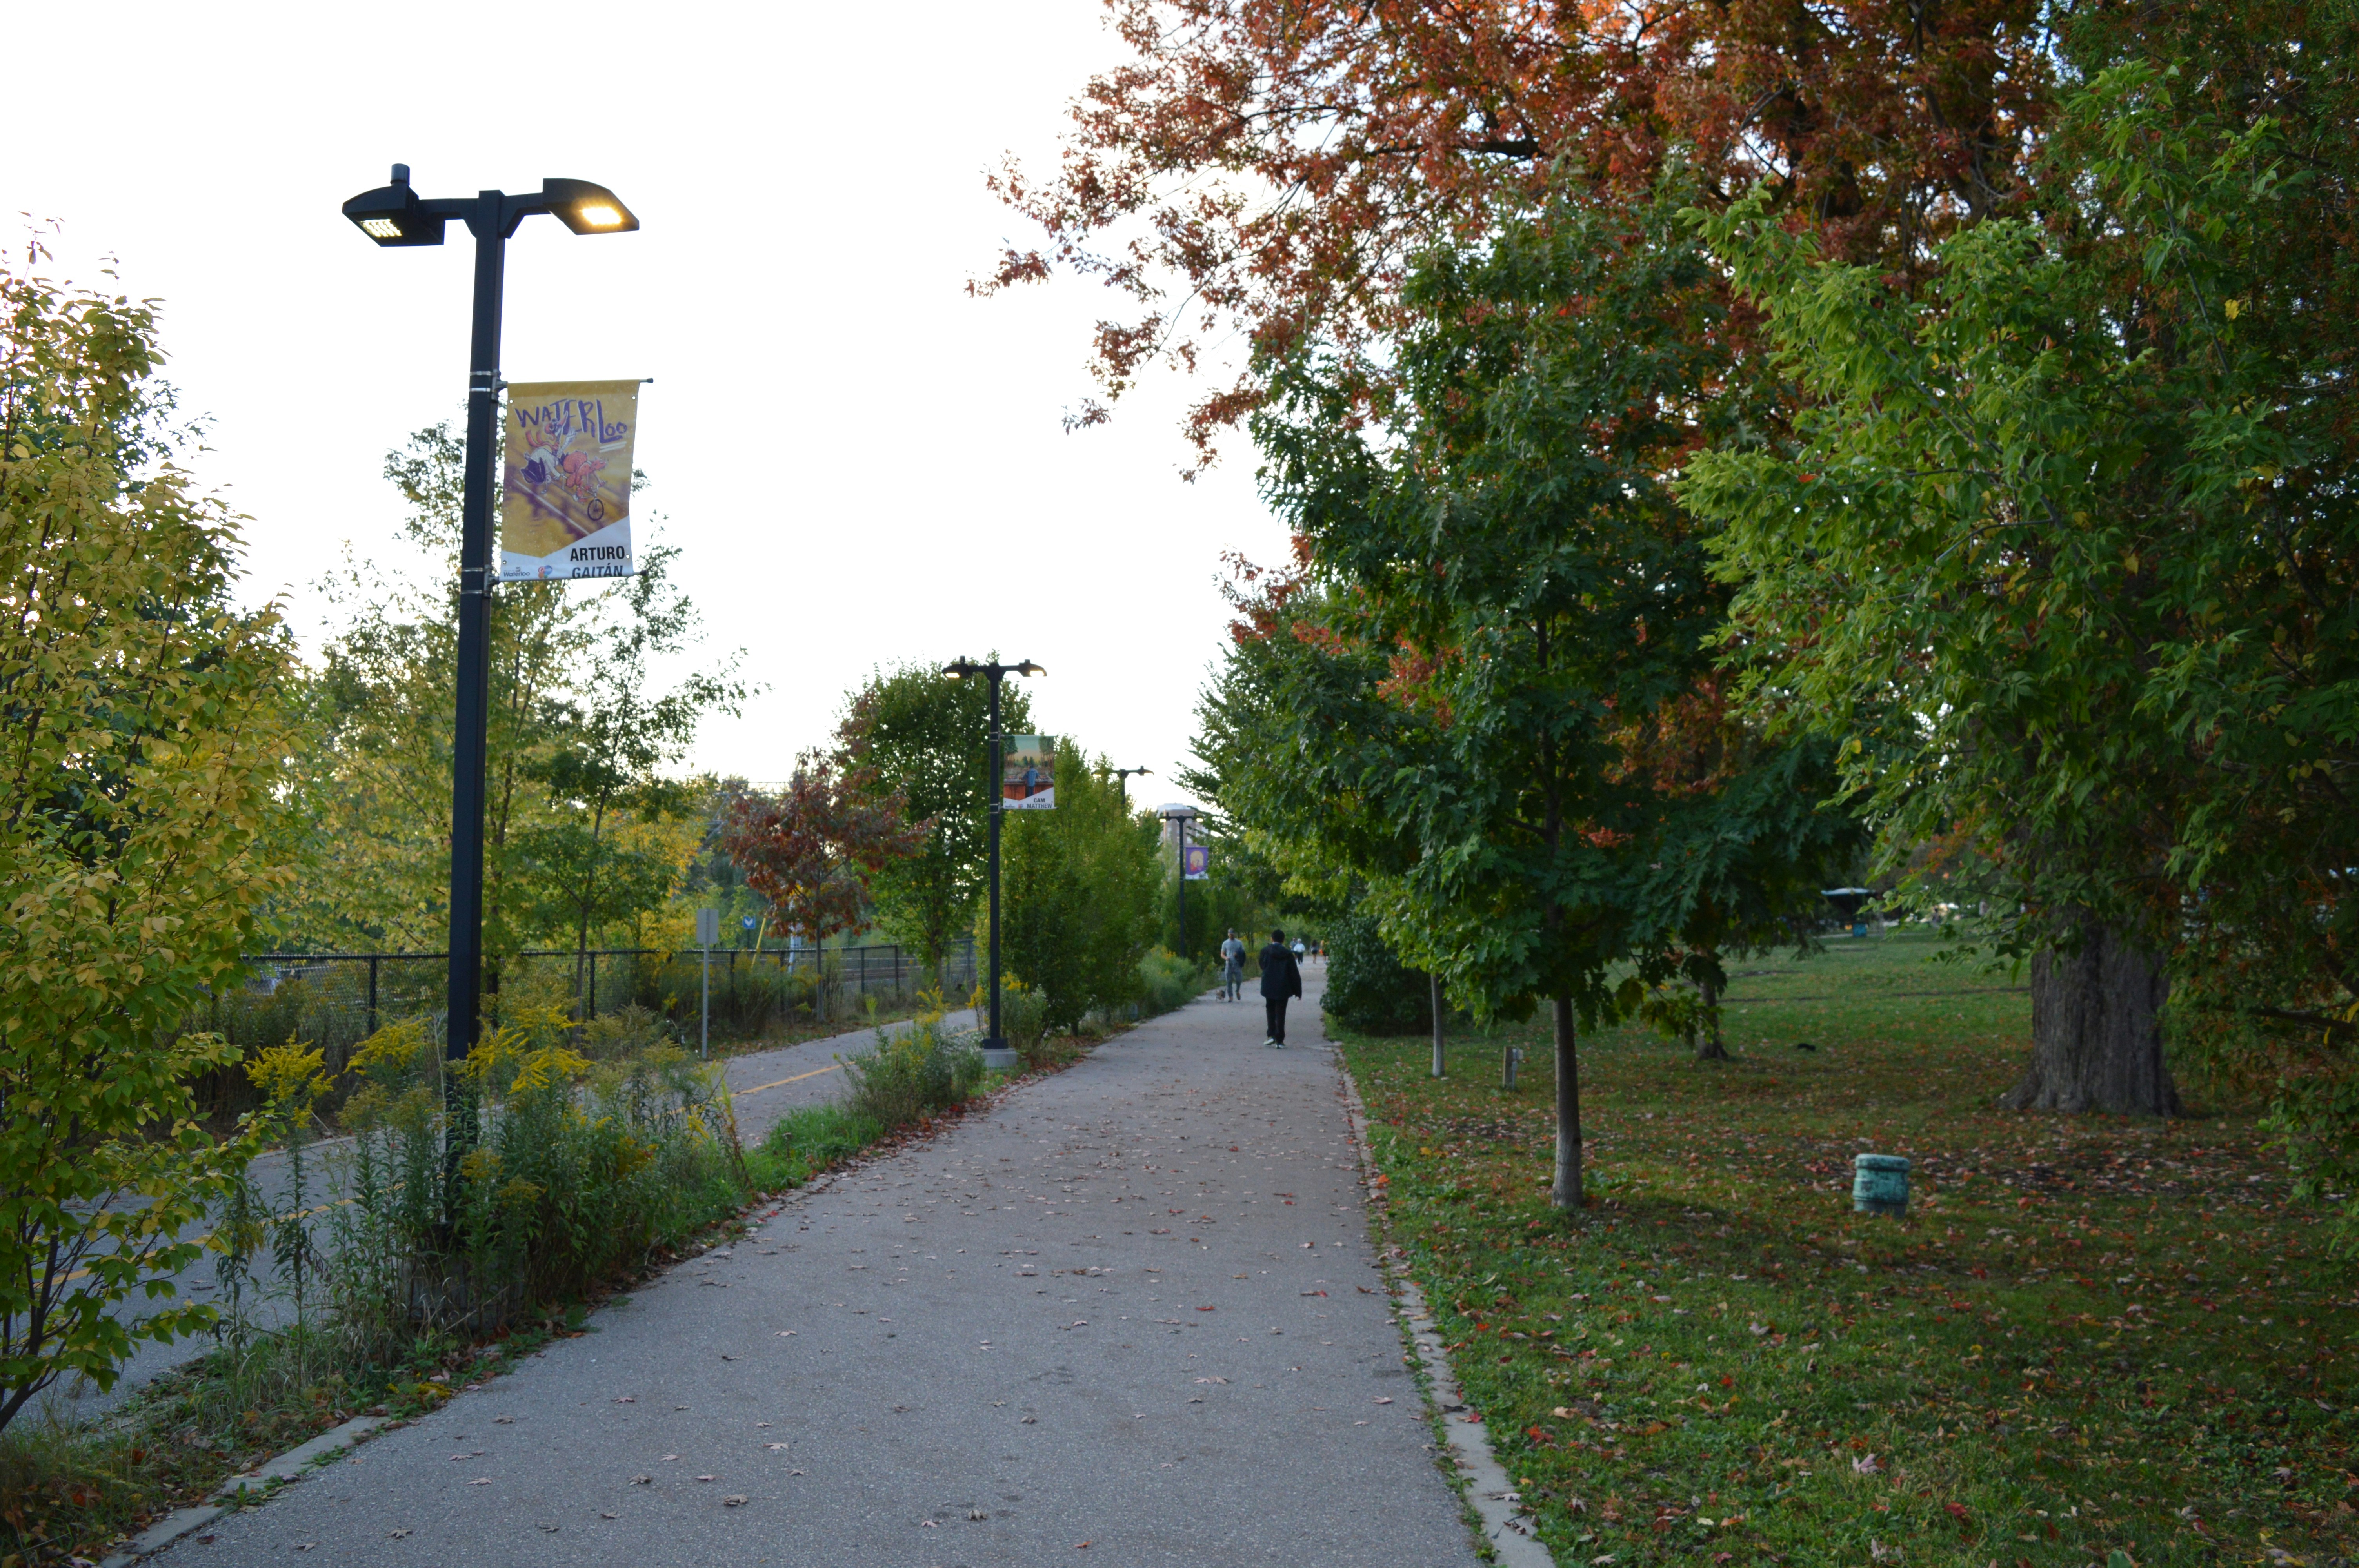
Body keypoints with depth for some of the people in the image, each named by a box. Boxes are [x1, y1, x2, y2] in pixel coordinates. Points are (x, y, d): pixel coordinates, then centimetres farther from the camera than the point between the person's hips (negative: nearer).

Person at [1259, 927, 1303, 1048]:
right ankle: (1280, 1040, 2)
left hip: (1269, 987, 0)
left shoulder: (1265, 951, -6)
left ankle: (1272, 1036, 9)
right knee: (1280, 1014, 4)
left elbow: (1262, 966, 7)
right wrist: (1298, 991, 4)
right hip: (1283, 988, 0)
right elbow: (1294, 973, -3)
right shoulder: (1288, 954, -5)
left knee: (1270, 1012, 17)